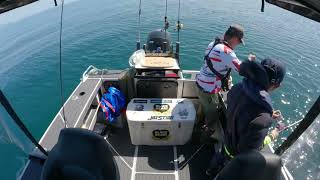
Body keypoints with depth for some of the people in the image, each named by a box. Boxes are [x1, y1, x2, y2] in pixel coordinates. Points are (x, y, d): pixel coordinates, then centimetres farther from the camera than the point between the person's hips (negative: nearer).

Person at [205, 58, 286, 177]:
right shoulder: (261, 119, -45)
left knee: (223, 155, 37)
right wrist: (272, 136, -17)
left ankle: (212, 170, 67)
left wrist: (268, 116, -3)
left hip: (228, 140, 6)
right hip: (238, 155, -6)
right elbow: (248, 151, -30)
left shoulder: (239, 88, -23)